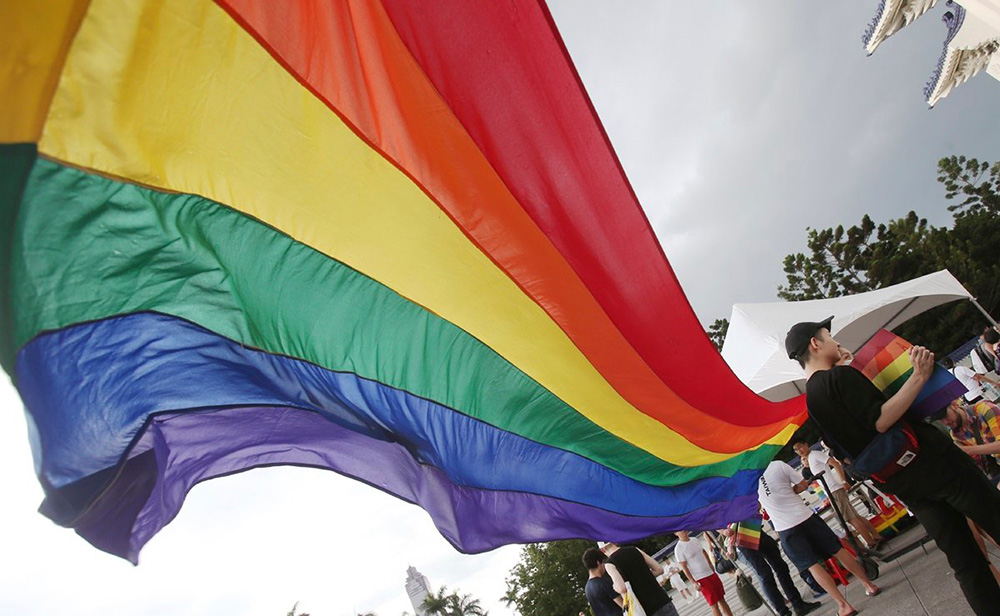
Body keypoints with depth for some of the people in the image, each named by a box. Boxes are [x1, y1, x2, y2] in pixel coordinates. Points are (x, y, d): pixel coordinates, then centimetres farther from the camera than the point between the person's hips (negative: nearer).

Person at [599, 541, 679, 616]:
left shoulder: (609, 564, -5)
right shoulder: (634, 549, 8)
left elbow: (622, 589, -20)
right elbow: (659, 569, 8)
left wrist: (614, 586, 2)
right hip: (663, 601, 4)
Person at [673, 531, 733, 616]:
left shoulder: (695, 540, 6)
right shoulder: (678, 549, -13)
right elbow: (684, 568, -13)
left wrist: (713, 570, 15)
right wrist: (694, 582, -16)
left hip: (711, 574, 6)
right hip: (701, 579, -6)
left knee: (722, 600, 12)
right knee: (714, 605, -2)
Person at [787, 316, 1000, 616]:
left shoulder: (811, 399, 11)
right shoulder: (841, 375, -14)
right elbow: (880, 420, -23)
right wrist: (918, 378, -21)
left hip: (903, 485, 8)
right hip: (928, 461, -8)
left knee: (965, 560, 14)